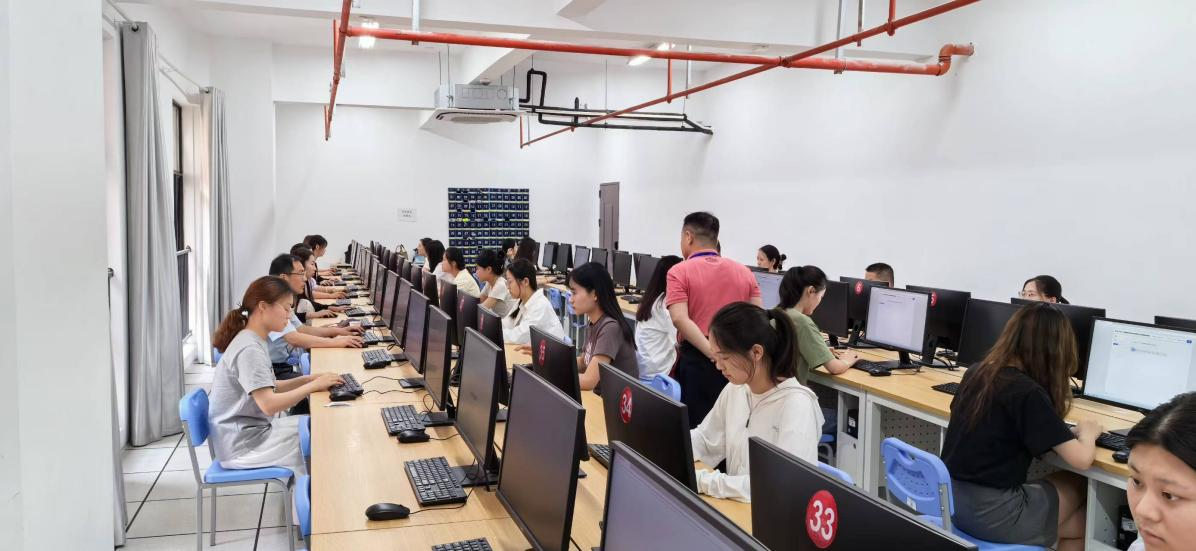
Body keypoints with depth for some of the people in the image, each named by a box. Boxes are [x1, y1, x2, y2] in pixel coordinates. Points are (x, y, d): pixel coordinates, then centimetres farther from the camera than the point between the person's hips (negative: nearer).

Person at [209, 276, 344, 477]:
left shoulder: (253, 341, 7)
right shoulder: (249, 349, -23)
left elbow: (267, 389, 13)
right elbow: (269, 404, -28)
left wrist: (306, 379, 1)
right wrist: (314, 385, -19)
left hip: (249, 430, 9)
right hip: (242, 444, -9)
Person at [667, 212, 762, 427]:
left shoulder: (680, 272, -3)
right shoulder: (744, 272, 11)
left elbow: (680, 318, -16)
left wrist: (713, 353, -19)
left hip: (696, 361, -4)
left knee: (694, 426, 4)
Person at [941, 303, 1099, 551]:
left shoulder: (976, 372, 4)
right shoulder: (1028, 393, -17)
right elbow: (1082, 459, -15)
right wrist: (1087, 431, 6)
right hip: (989, 513, -7)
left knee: (1074, 525, 23)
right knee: (1079, 488, 18)